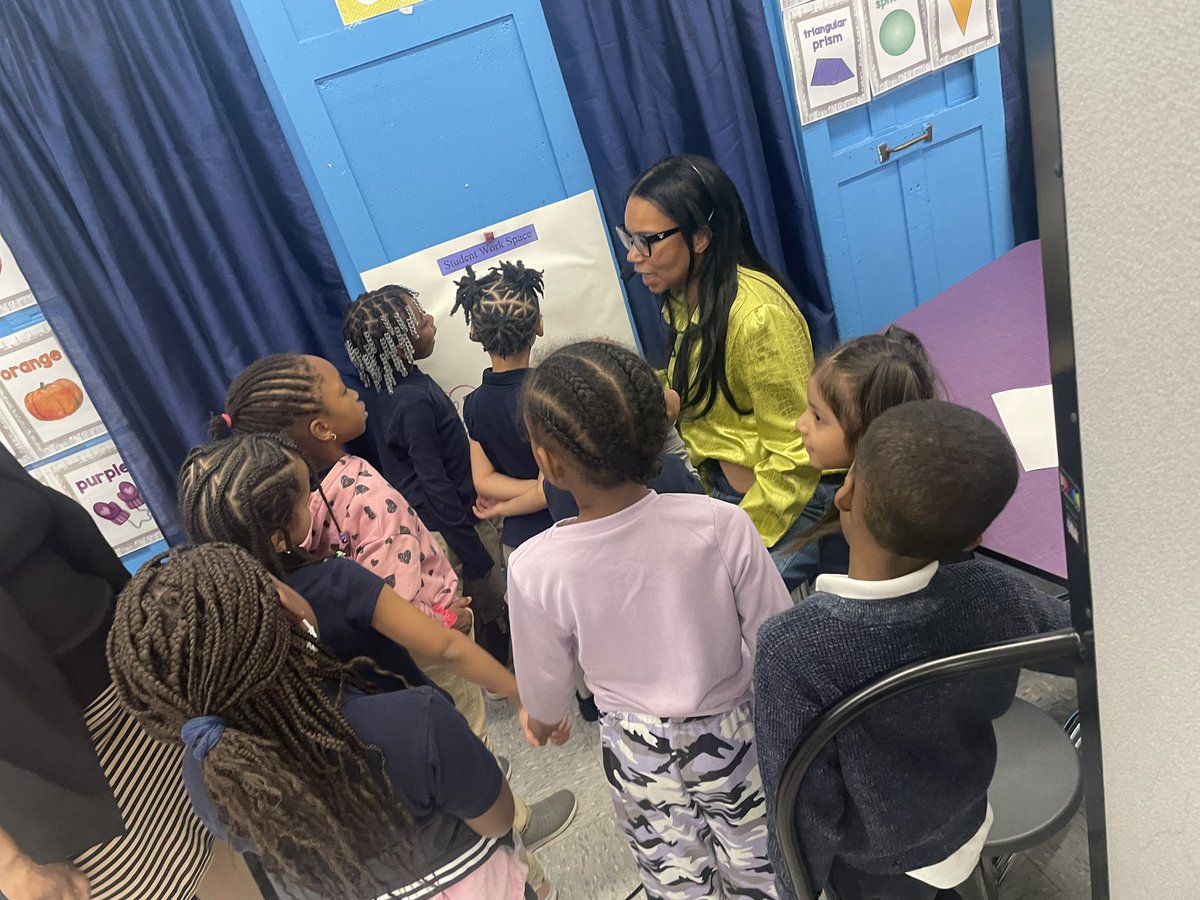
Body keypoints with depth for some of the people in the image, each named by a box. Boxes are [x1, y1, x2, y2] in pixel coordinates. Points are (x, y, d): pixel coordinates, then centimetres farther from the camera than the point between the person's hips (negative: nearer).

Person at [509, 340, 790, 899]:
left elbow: (545, 682, -9)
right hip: (730, 729, 0)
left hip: (637, 748, 0)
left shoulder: (534, 568, -26)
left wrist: (543, 719, 15)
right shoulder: (722, 524, -28)